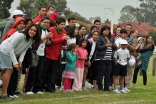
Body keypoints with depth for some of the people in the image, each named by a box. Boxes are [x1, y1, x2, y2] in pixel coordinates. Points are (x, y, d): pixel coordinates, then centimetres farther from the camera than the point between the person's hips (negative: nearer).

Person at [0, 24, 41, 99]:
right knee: (9, 70, -14)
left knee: (9, 71, 7)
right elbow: (10, 47, -25)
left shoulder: (32, 40, -2)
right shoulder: (20, 35, -26)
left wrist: (20, 60, -15)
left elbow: (24, 50, 0)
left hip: (12, 52, 9)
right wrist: (15, 62, -25)